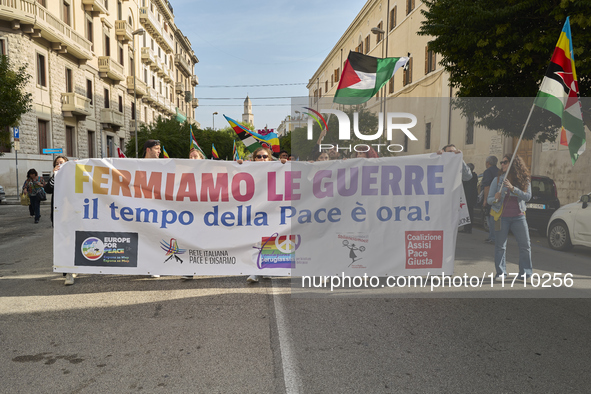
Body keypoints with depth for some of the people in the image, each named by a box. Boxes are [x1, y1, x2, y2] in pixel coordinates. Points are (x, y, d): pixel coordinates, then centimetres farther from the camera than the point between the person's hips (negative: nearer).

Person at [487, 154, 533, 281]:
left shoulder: (524, 180, 5)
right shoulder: (497, 180, 5)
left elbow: (527, 196, -8)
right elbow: (489, 198, 5)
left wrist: (512, 188, -20)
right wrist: (495, 199, -18)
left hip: (518, 216, 1)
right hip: (501, 216, 0)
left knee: (525, 245, 1)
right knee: (500, 246, 0)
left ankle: (525, 273, 11)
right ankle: (501, 272, 8)